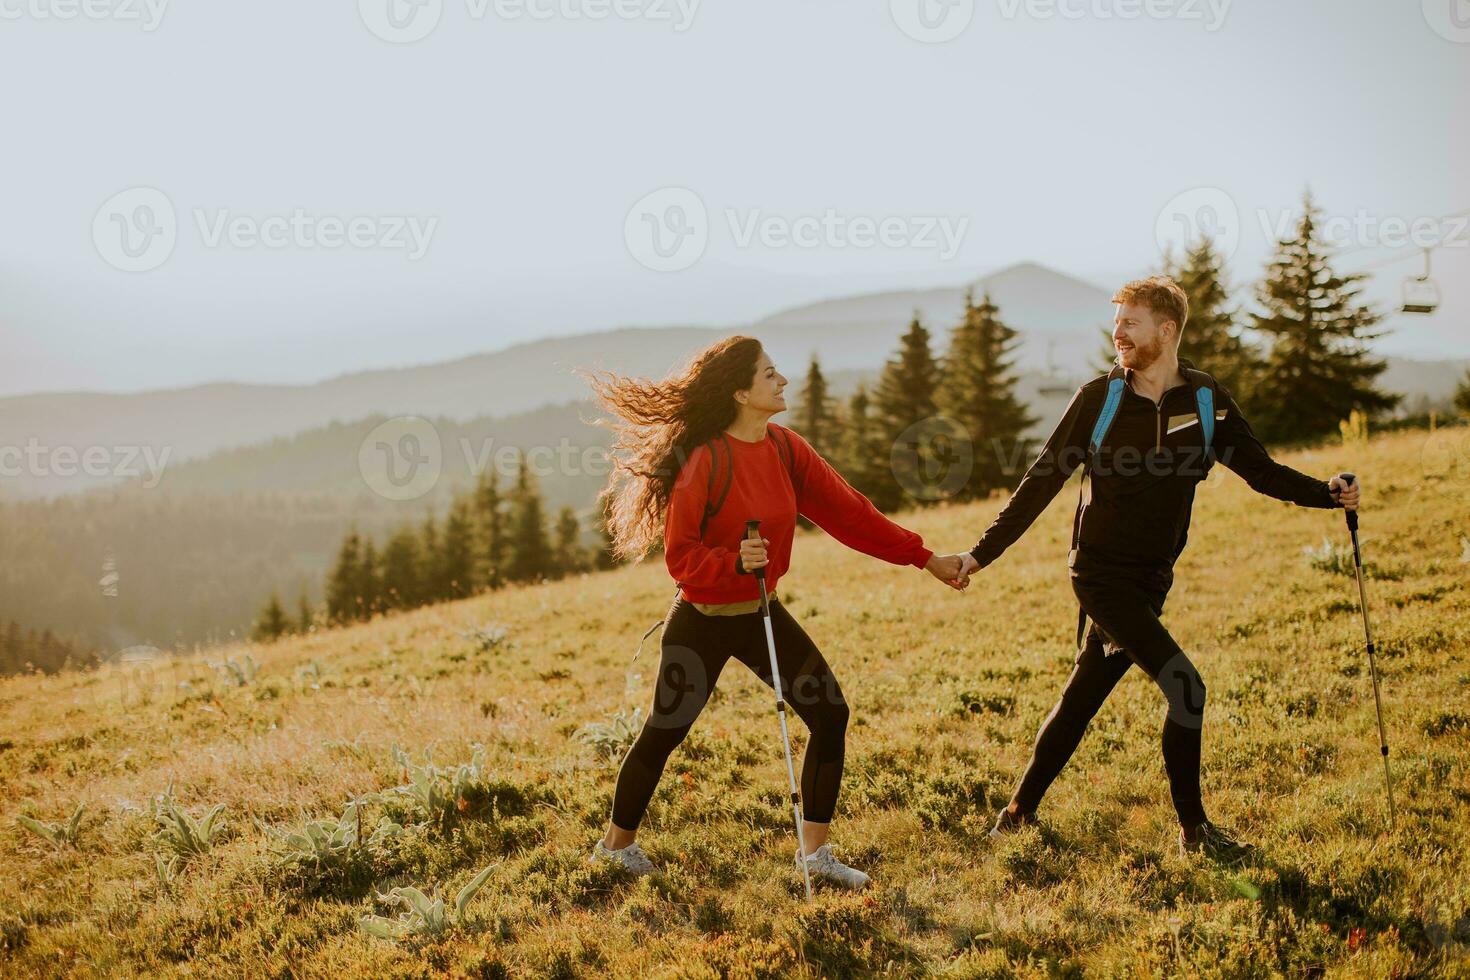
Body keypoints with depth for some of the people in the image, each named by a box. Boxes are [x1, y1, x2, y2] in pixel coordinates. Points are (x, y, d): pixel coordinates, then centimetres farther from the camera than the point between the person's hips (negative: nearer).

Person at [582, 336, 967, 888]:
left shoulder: (786, 449, -2)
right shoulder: (705, 461, -21)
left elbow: (848, 512, 2)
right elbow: (680, 558, -16)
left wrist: (923, 558, 2)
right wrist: (735, 561, -35)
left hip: (762, 614, 6)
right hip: (702, 621, -6)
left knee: (830, 714, -2)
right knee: (664, 733, 6)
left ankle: (815, 853, 10)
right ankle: (617, 844, 29)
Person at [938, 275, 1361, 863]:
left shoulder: (1207, 402, 1)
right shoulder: (1099, 398, -5)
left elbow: (1261, 472, 5)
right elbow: (1042, 482, -1)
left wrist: (1327, 494, -12)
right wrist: (984, 552, -2)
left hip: (1151, 578, 4)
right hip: (1101, 572, -4)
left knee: (1083, 696, 11)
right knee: (1184, 685, -14)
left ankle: (1019, 814, 25)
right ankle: (1192, 828, 1)